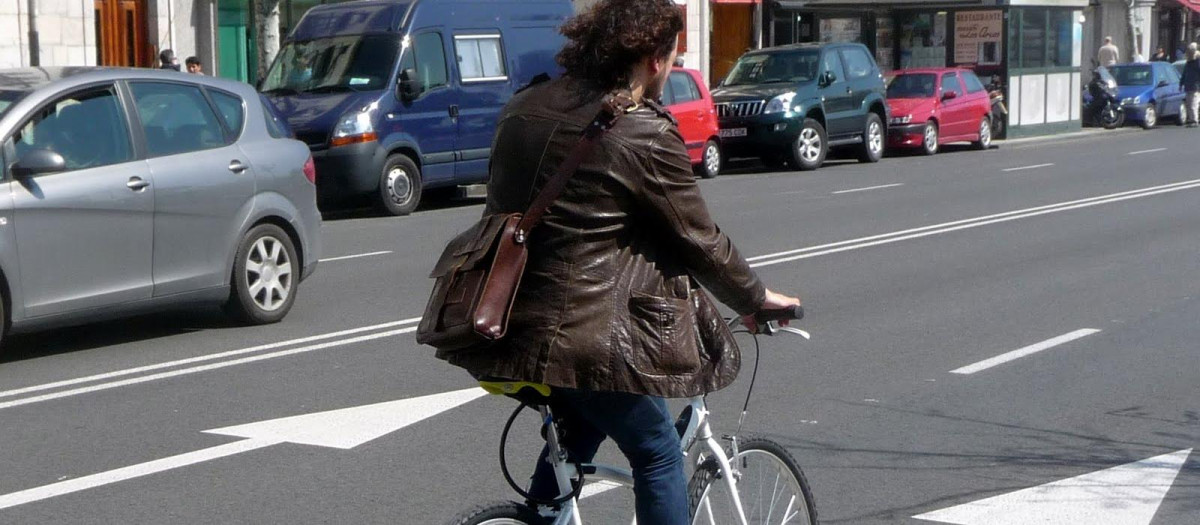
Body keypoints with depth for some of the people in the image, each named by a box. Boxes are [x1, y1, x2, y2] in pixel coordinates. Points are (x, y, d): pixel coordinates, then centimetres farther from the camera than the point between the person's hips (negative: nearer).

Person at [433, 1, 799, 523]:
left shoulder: (523, 107, 8)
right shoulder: (645, 135, -14)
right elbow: (700, 241, -6)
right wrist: (755, 297, 11)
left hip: (507, 321, 8)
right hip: (587, 332, -8)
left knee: (577, 430, 30)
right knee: (658, 455, 10)